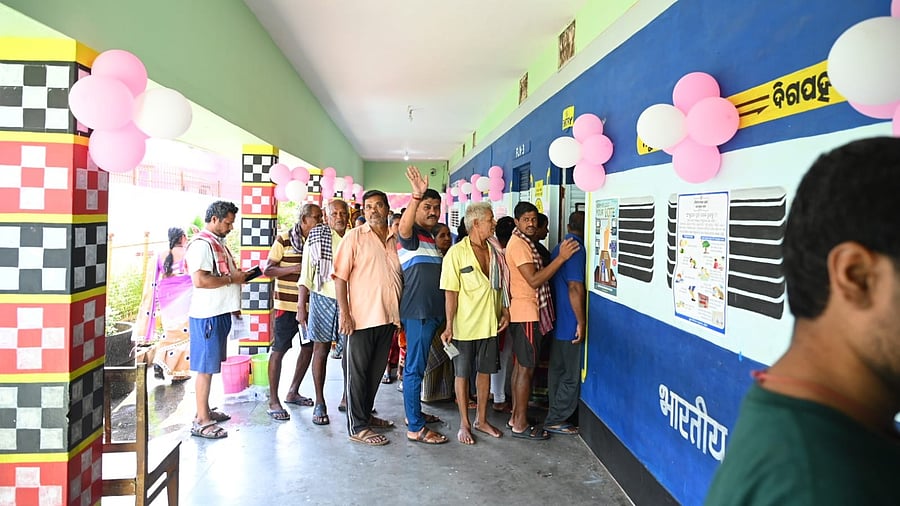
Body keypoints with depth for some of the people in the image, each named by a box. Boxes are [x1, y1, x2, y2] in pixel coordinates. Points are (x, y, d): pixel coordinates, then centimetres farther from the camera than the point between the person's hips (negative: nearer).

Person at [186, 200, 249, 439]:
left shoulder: (218, 242, 17)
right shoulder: (201, 244, -16)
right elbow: (200, 280, -26)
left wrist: (239, 276, 13)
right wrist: (232, 279, -18)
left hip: (220, 312, 10)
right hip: (207, 314, -10)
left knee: (211, 366, 17)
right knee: (206, 367, -4)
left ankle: (205, 410, 28)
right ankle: (201, 422, 3)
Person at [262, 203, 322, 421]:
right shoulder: (284, 239, -7)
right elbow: (268, 270, -8)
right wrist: (294, 268, -21)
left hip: (311, 304, 7)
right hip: (287, 304, -6)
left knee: (308, 347, 12)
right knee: (279, 350, -2)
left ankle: (293, 392, 28)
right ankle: (273, 401, 6)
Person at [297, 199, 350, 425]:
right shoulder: (316, 238, -1)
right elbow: (306, 275, -1)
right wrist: (301, 306, -6)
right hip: (323, 299, -3)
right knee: (321, 349, 3)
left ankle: (347, 398, 21)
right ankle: (320, 403, 11)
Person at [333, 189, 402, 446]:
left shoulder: (395, 240, 11)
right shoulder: (354, 236, -3)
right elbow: (340, 276, -7)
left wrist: (400, 313, 12)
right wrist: (344, 312, -14)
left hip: (388, 317, 6)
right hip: (362, 317, -5)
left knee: (377, 370, 15)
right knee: (358, 372, 2)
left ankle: (366, 414, 31)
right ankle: (357, 427, 10)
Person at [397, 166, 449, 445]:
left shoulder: (431, 238, 20)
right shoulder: (411, 234, -9)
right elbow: (403, 227, -35)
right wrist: (416, 196, -47)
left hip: (430, 311, 10)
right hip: (417, 311, -10)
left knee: (417, 365, 18)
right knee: (415, 367, -6)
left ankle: (414, 412, 29)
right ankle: (416, 428, -2)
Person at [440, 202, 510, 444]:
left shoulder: (494, 251, 5)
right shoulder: (456, 253, -12)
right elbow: (451, 293, -13)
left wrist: (505, 311, 4)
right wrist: (449, 326, -17)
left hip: (489, 323, 6)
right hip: (465, 325, -5)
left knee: (485, 370, 14)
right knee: (462, 374, 6)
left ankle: (481, 419, 29)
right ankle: (464, 424, 19)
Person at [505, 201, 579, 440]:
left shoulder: (522, 242, 17)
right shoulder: (519, 244, -16)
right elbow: (534, 280, -23)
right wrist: (561, 258, -26)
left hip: (523, 313, 11)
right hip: (526, 314, -10)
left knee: (520, 365, 15)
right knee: (526, 368, -5)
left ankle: (516, 415, 24)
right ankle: (520, 425, 3)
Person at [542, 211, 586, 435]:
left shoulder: (558, 249, 12)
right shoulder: (577, 250, -16)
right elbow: (575, 288, -22)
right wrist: (581, 322, -17)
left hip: (557, 322, 9)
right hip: (570, 324, -9)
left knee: (556, 370, 15)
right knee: (571, 375, -1)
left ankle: (556, 415, 25)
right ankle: (555, 420, 4)